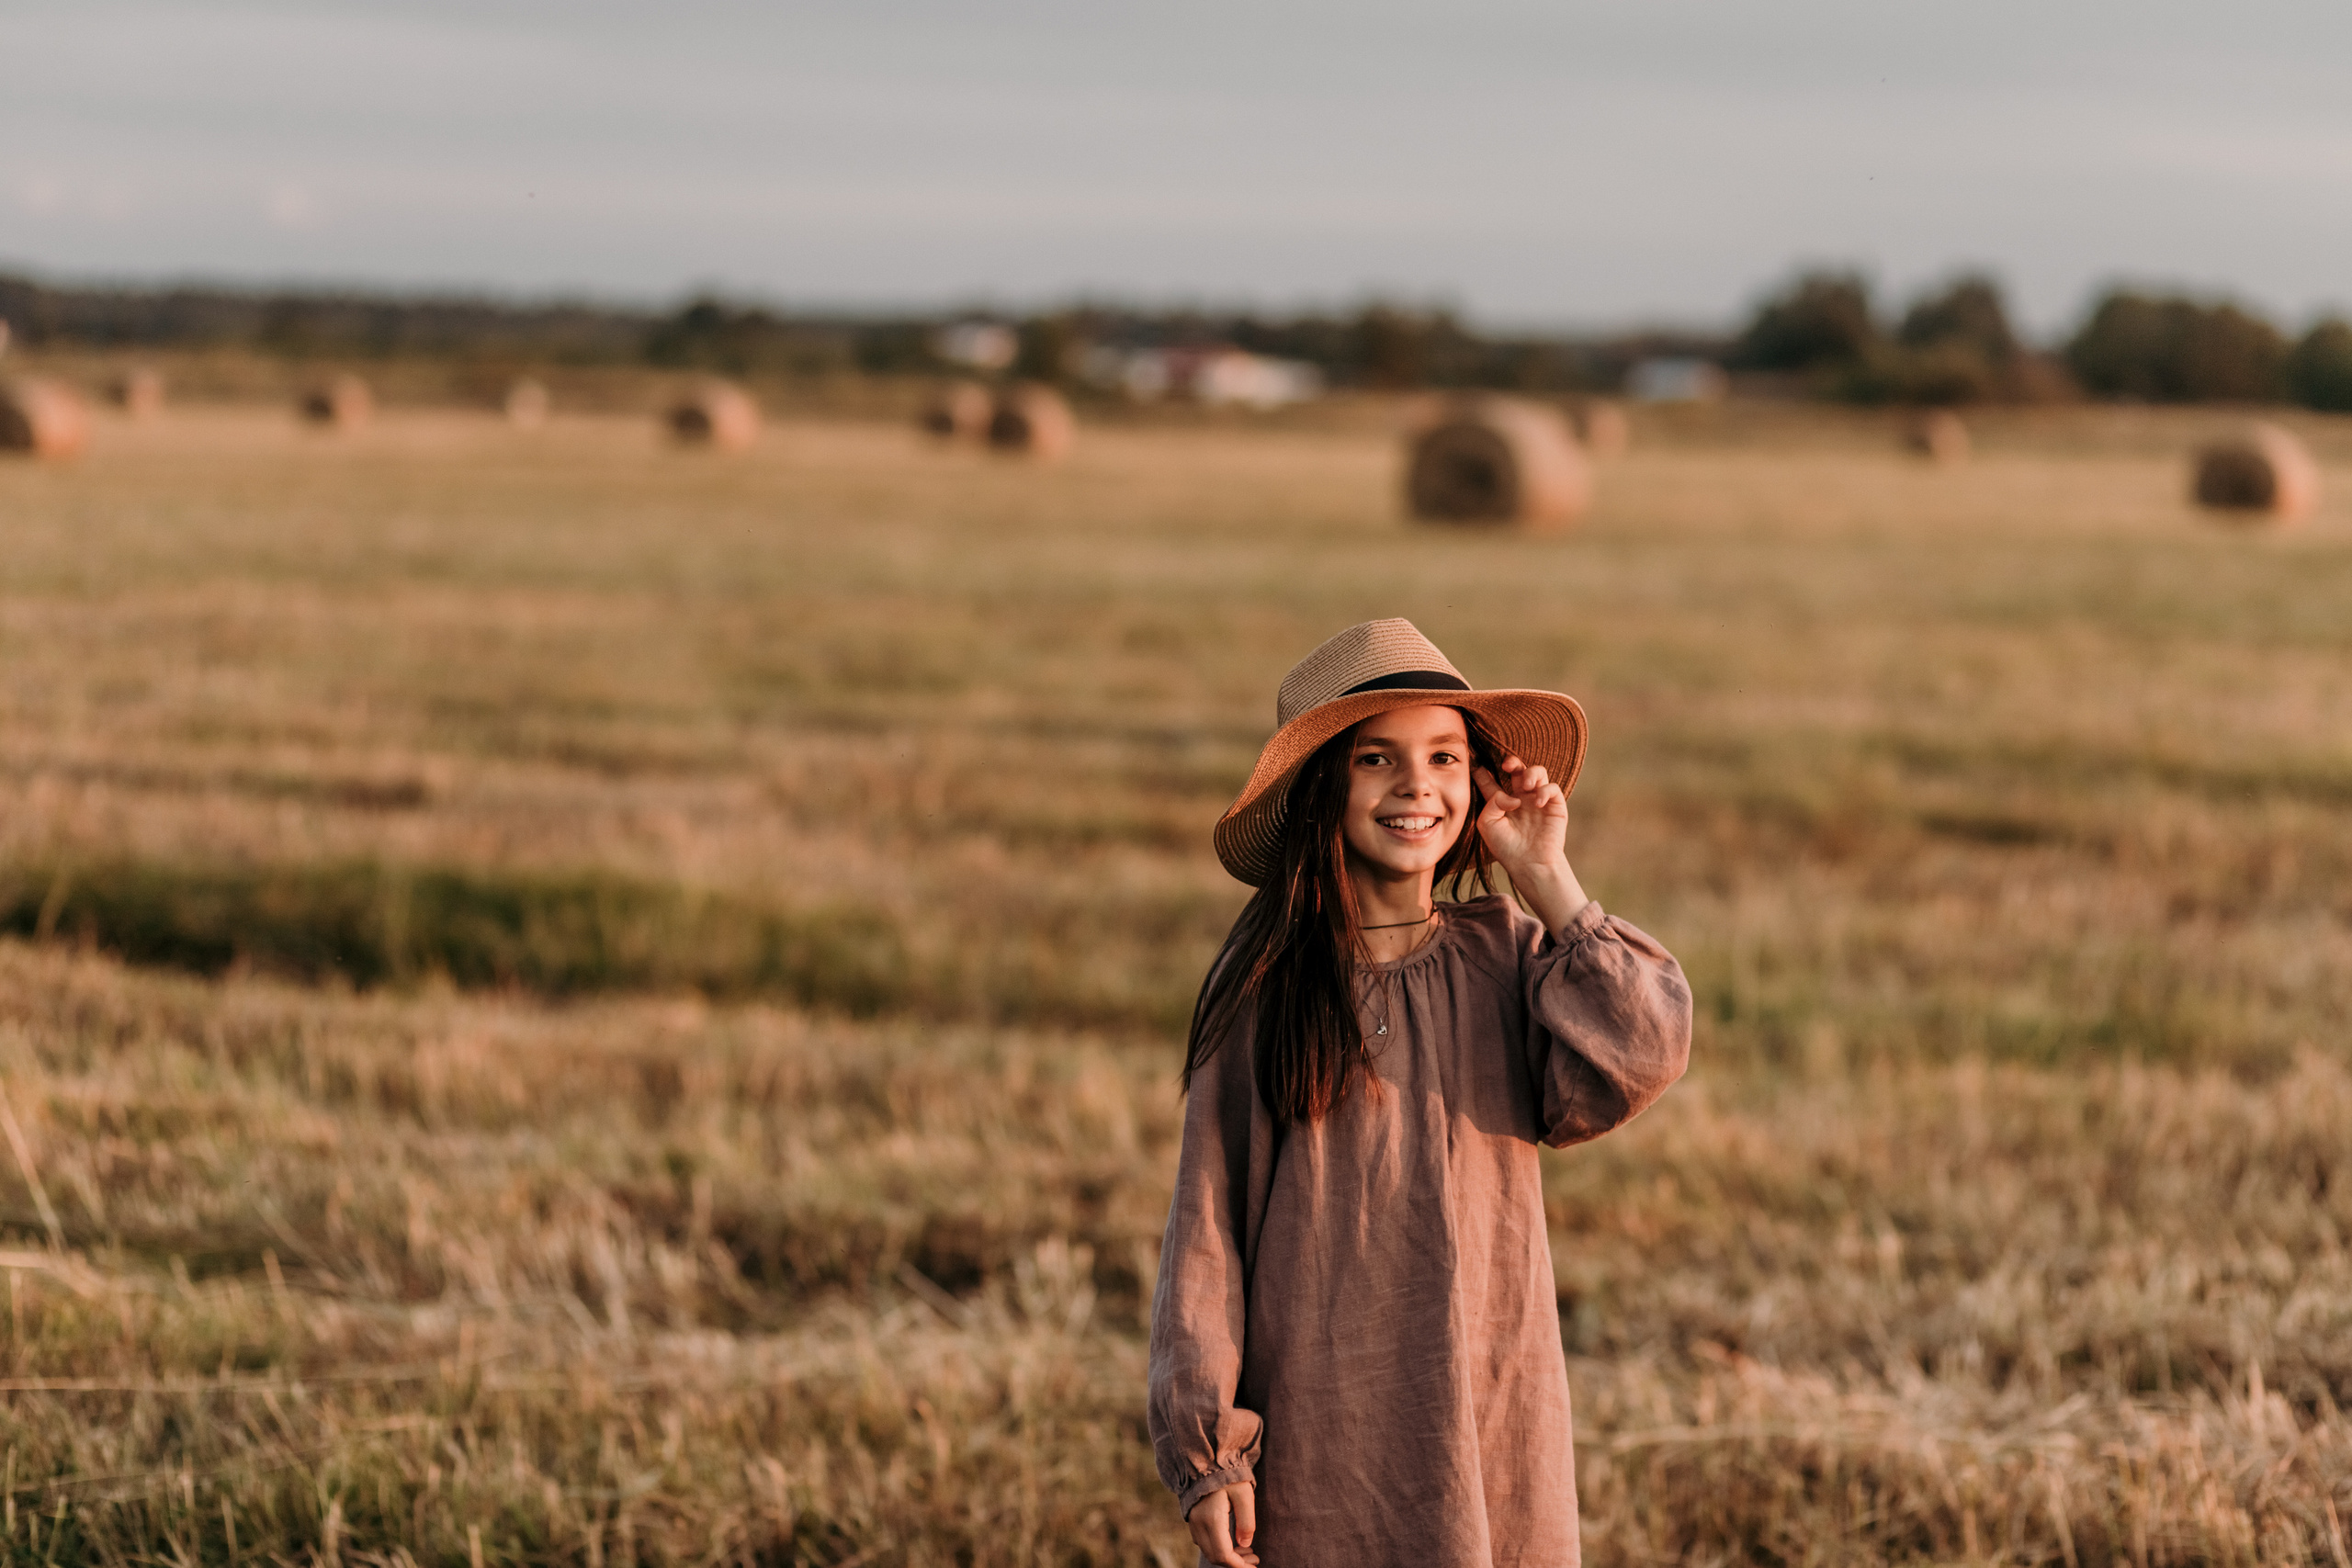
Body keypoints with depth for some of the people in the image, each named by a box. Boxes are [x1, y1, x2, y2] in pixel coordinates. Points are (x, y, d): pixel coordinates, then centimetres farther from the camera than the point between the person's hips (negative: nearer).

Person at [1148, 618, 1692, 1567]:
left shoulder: (1507, 957, 3)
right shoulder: (1264, 983, -1)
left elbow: (1635, 1062, -16)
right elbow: (1206, 1216, -1)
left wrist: (1549, 883, -8)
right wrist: (1202, 1447, -5)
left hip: (1485, 1411, 1)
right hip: (1308, 1425, -1)